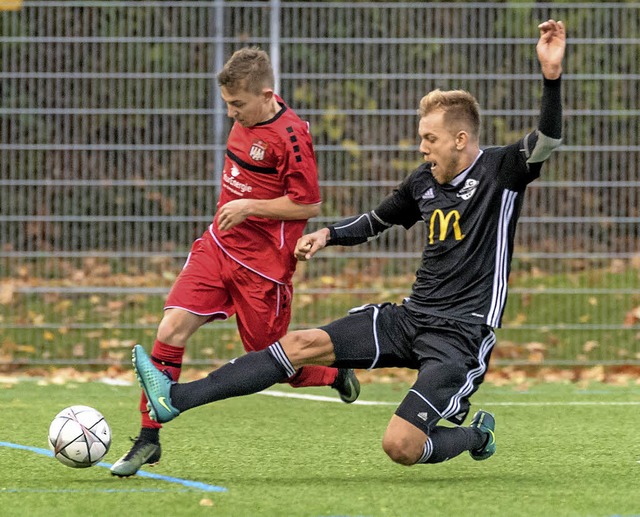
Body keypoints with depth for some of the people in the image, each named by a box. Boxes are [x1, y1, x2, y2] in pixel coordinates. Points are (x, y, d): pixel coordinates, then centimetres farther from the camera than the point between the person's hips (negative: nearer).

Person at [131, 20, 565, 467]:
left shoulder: (500, 172, -8)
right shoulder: (424, 182, 11)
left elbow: (548, 140, -27)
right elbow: (377, 221, 30)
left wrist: (552, 77, -42)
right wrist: (329, 235, 12)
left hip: (462, 334, -7)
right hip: (409, 317, 7)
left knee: (400, 446, -20)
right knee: (302, 344, -7)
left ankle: (476, 434, 13)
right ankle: (176, 398, -11)